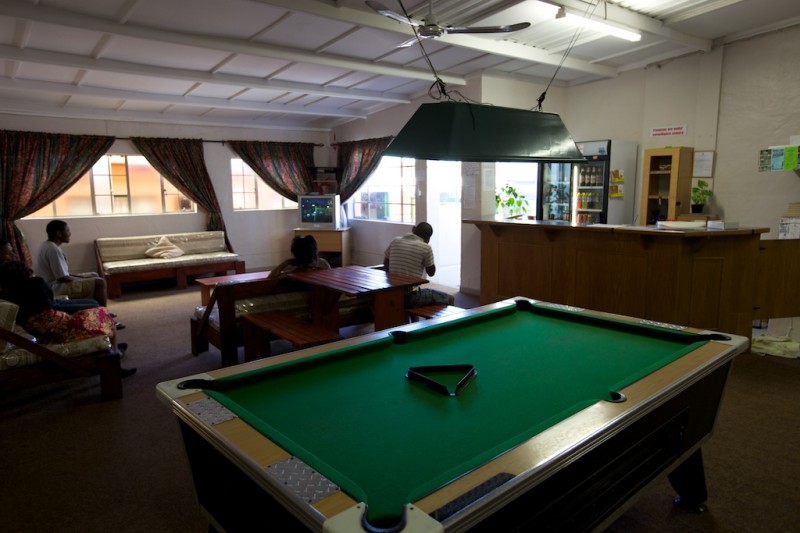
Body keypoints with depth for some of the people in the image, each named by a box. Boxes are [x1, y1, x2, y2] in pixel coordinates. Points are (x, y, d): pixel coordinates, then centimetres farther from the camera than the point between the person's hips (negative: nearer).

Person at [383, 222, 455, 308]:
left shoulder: (395, 241, 4)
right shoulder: (426, 248, -10)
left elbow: (386, 266, 14)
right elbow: (431, 272, 4)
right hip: (410, 297, -6)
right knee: (449, 298, 11)